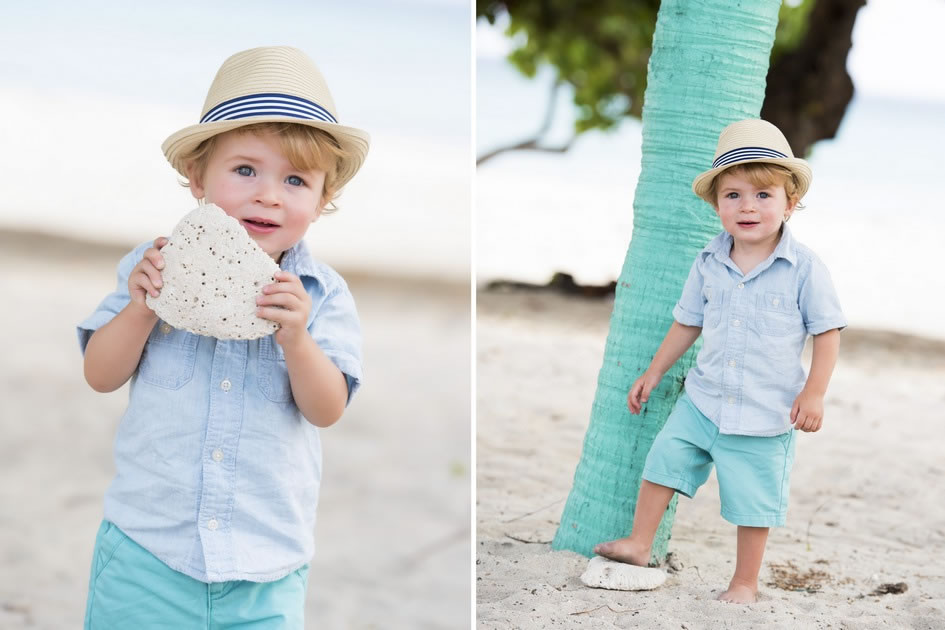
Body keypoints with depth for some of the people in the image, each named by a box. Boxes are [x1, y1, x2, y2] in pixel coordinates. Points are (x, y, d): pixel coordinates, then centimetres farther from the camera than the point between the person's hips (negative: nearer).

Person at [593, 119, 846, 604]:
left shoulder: (803, 268, -13)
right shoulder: (709, 263, -1)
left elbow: (827, 330, -7)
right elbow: (688, 321, 12)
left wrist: (813, 393, -13)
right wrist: (653, 373, 15)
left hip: (764, 413, -4)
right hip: (703, 400, 4)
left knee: (753, 497, 4)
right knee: (663, 459, 5)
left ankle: (745, 582, 18)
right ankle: (638, 546, 19)